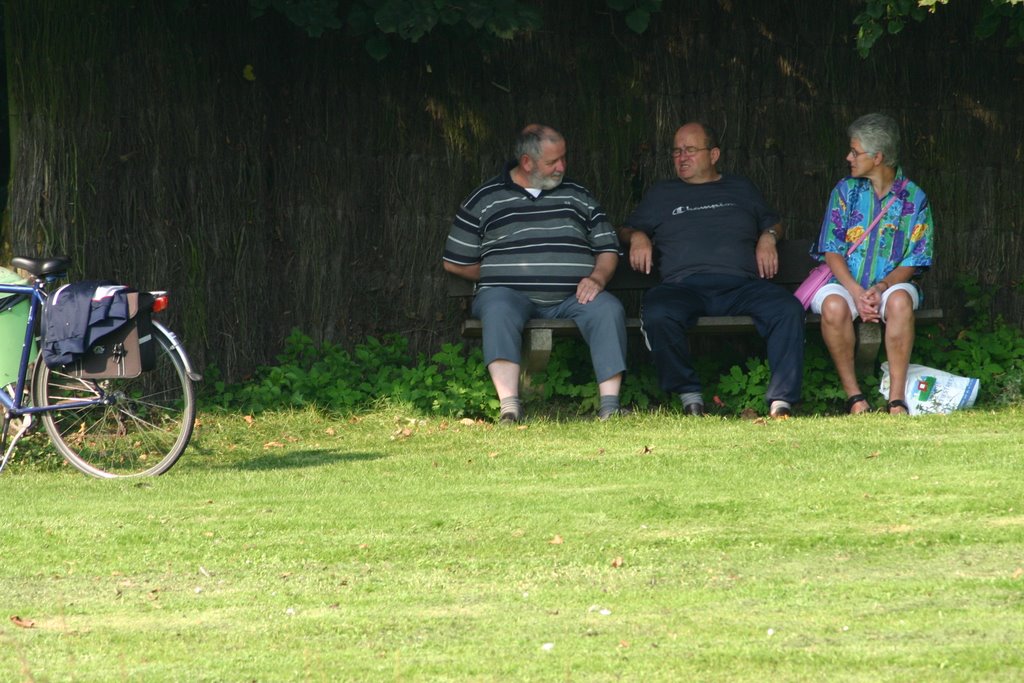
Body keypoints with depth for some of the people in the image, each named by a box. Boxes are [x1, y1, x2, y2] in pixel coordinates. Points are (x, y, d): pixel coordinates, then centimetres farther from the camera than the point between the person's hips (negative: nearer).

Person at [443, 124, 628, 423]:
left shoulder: (578, 196, 18)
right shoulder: (484, 199, 10)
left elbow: (608, 248, 18)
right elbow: (455, 262, 11)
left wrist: (597, 277, -3)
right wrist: (502, 276, 6)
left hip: (572, 298, 2)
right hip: (511, 294, -2)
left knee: (608, 308, -29)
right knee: (498, 309, -38)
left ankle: (610, 404, -35)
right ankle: (509, 407, -48)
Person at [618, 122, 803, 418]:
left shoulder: (741, 189, 29)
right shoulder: (661, 194, 28)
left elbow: (773, 223, 35)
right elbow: (626, 230, 31)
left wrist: (768, 237, 11)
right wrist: (637, 236, 7)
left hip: (740, 284, 1)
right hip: (684, 287, -1)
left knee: (789, 309, -32)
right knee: (657, 315, -38)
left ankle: (781, 402, -31)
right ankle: (689, 397, -23)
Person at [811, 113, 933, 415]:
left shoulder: (913, 198, 2)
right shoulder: (845, 191, 7)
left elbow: (913, 262, 0)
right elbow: (832, 251, 1)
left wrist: (882, 287, -20)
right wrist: (857, 293, -16)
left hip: (891, 284, -1)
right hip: (846, 283, 1)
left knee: (900, 300, -37)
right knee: (834, 306, -35)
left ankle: (897, 399, -33)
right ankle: (854, 397, -24)